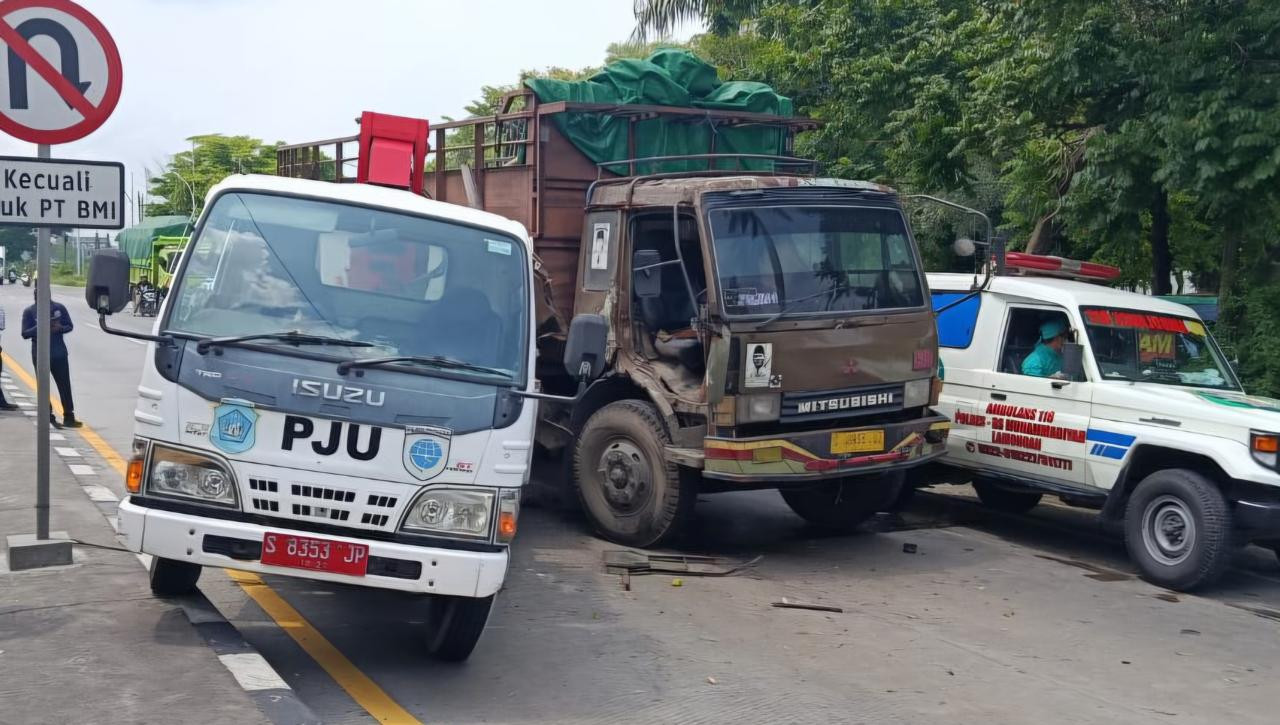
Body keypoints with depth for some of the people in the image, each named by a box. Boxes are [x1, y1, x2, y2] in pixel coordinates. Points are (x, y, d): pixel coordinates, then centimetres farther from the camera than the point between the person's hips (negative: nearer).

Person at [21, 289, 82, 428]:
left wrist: (60, 328, -15)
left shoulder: (59, 308, 3)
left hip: (59, 354, 1)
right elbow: (25, 333, -5)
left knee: (65, 386, 3)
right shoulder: (29, 311, -2)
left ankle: (69, 417, 9)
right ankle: (48, 417, 12)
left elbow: (70, 326, 7)